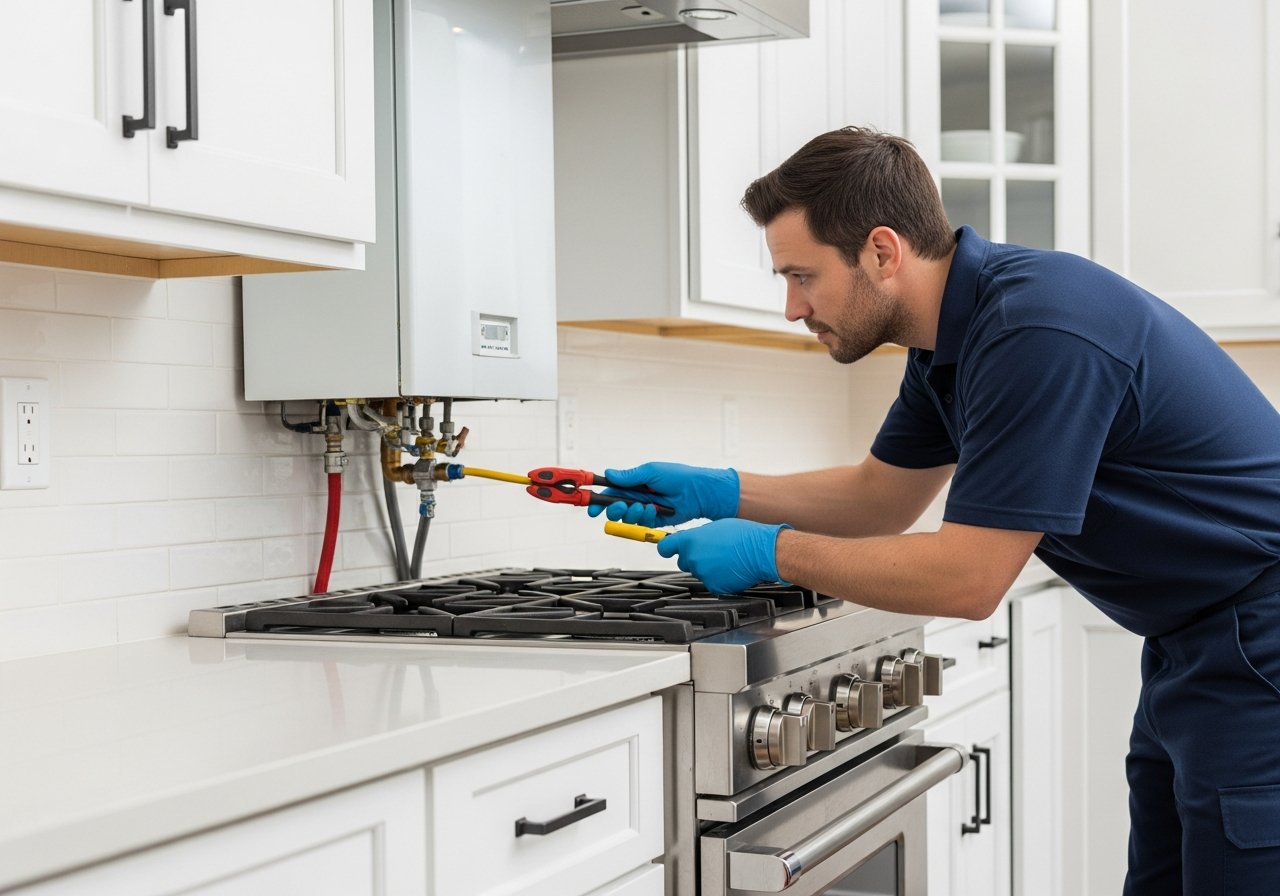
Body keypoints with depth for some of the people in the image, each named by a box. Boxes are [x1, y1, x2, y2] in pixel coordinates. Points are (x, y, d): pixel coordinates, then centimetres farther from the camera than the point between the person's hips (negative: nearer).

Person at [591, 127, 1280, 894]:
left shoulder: (1036, 332, -27)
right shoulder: (952, 332, 4)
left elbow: (968, 579, -25)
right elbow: (883, 496, 17)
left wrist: (772, 553, -16)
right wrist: (716, 494, 7)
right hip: (1192, 649, 10)